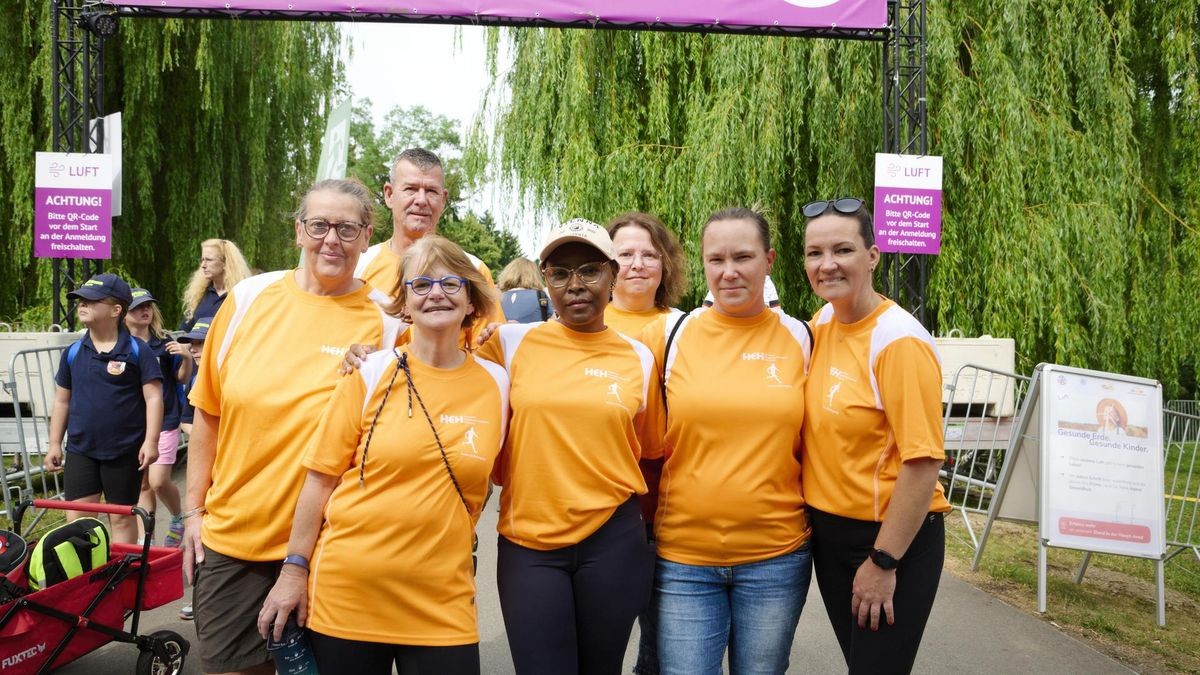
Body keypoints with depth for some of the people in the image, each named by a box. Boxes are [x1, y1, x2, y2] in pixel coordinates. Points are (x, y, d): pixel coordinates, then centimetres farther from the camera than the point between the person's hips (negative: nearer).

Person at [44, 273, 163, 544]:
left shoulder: (137, 351, -7)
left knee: (122, 517, 8)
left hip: (125, 451, -3)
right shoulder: (73, 353, 6)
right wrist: (54, 445, 11)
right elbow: (62, 401, 13)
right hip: (80, 451, 4)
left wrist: (150, 441, -15)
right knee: (76, 520, 1)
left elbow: (153, 397, -8)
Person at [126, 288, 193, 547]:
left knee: (159, 481, -9)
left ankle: (178, 519, 18)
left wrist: (186, 358, -11)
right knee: (141, 484, 9)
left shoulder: (163, 345, 0)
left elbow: (182, 378, 8)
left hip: (163, 421, -1)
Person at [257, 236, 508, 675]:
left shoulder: (496, 383, 0)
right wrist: (294, 569, -3)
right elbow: (321, 477, -2)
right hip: (346, 593, -1)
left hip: (443, 604, 1)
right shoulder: (371, 373, -5)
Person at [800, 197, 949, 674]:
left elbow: (923, 461, -20)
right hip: (828, 531, 7)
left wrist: (883, 561, -18)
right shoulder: (818, 327, 2)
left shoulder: (899, 340, -19)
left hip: (892, 538, -7)